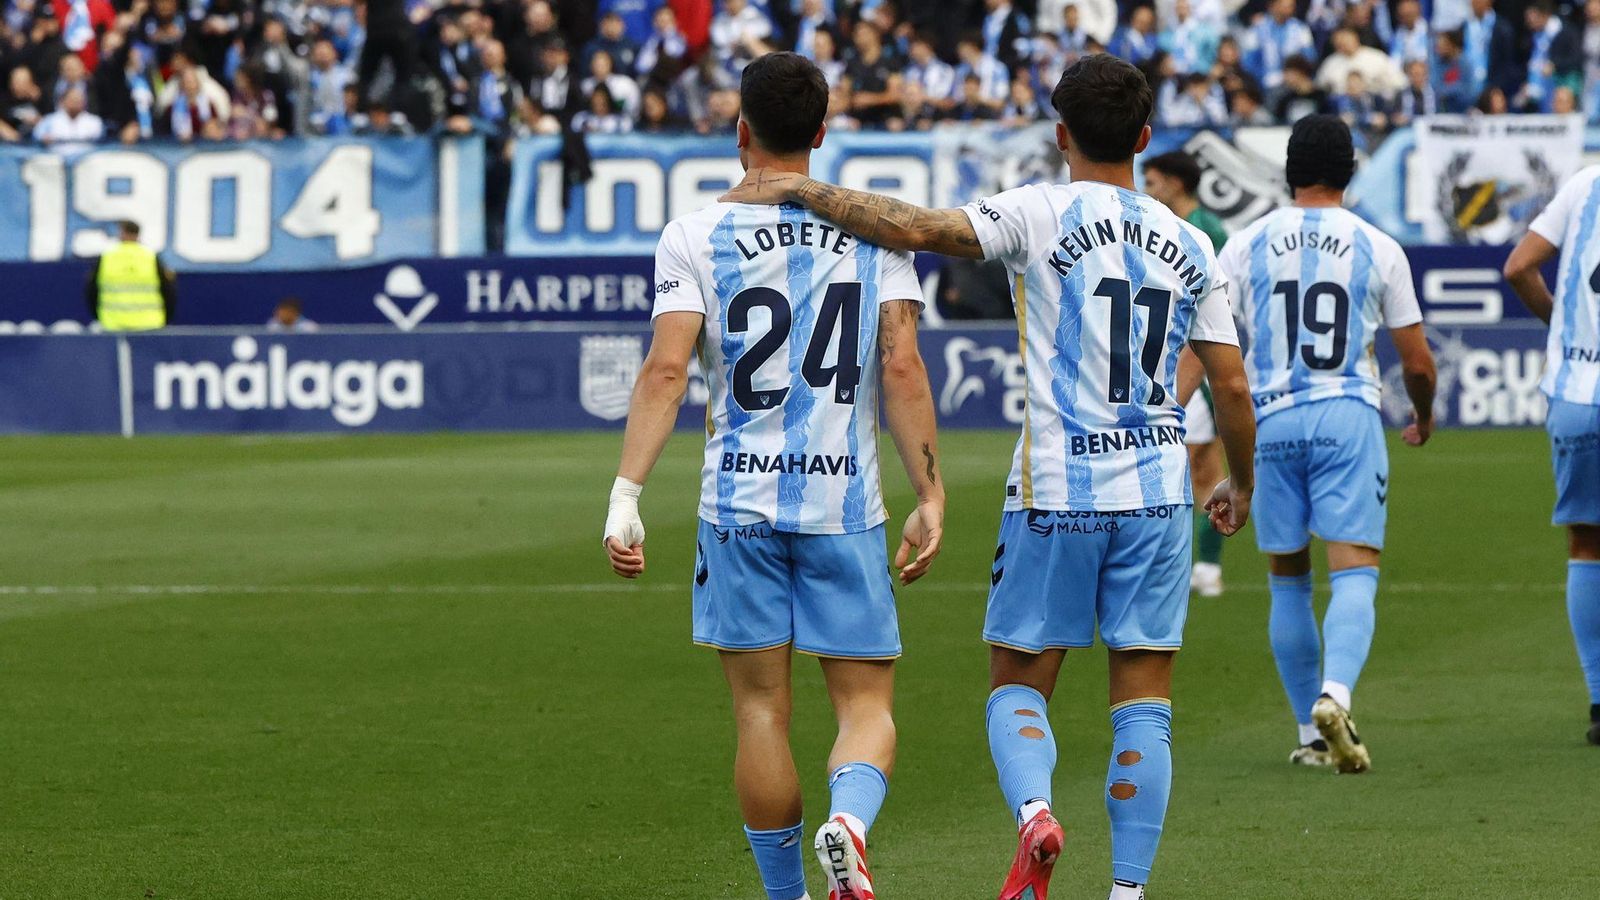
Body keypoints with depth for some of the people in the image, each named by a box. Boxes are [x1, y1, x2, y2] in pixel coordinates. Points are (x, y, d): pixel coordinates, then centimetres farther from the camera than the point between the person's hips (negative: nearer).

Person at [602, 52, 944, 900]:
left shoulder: (696, 235, -1)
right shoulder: (876, 232, 3)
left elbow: (665, 370, -11)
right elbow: (903, 372, -3)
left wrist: (626, 496, -12)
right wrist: (930, 500, 0)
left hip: (740, 504, -1)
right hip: (846, 504, 1)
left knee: (762, 710, 9)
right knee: (866, 704, 5)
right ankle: (850, 819, -26)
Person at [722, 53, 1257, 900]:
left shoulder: (1041, 215, -6)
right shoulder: (1189, 246, 6)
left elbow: (915, 229, -19)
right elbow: (1231, 388, 9)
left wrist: (799, 188, -9)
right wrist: (1240, 485, 25)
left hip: (1055, 490, -3)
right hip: (1157, 495, 3)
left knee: (1018, 684, 9)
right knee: (1143, 707, 6)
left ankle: (1033, 812, -19)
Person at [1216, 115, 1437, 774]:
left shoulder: (1247, 245, 5)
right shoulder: (1379, 249, 4)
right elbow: (1416, 361, 7)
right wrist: (1424, 418, 26)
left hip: (1272, 422, 2)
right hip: (1350, 418, -2)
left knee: (1288, 583, 13)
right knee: (1355, 575, -6)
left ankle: (1311, 733, 16)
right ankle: (1334, 697, -31)